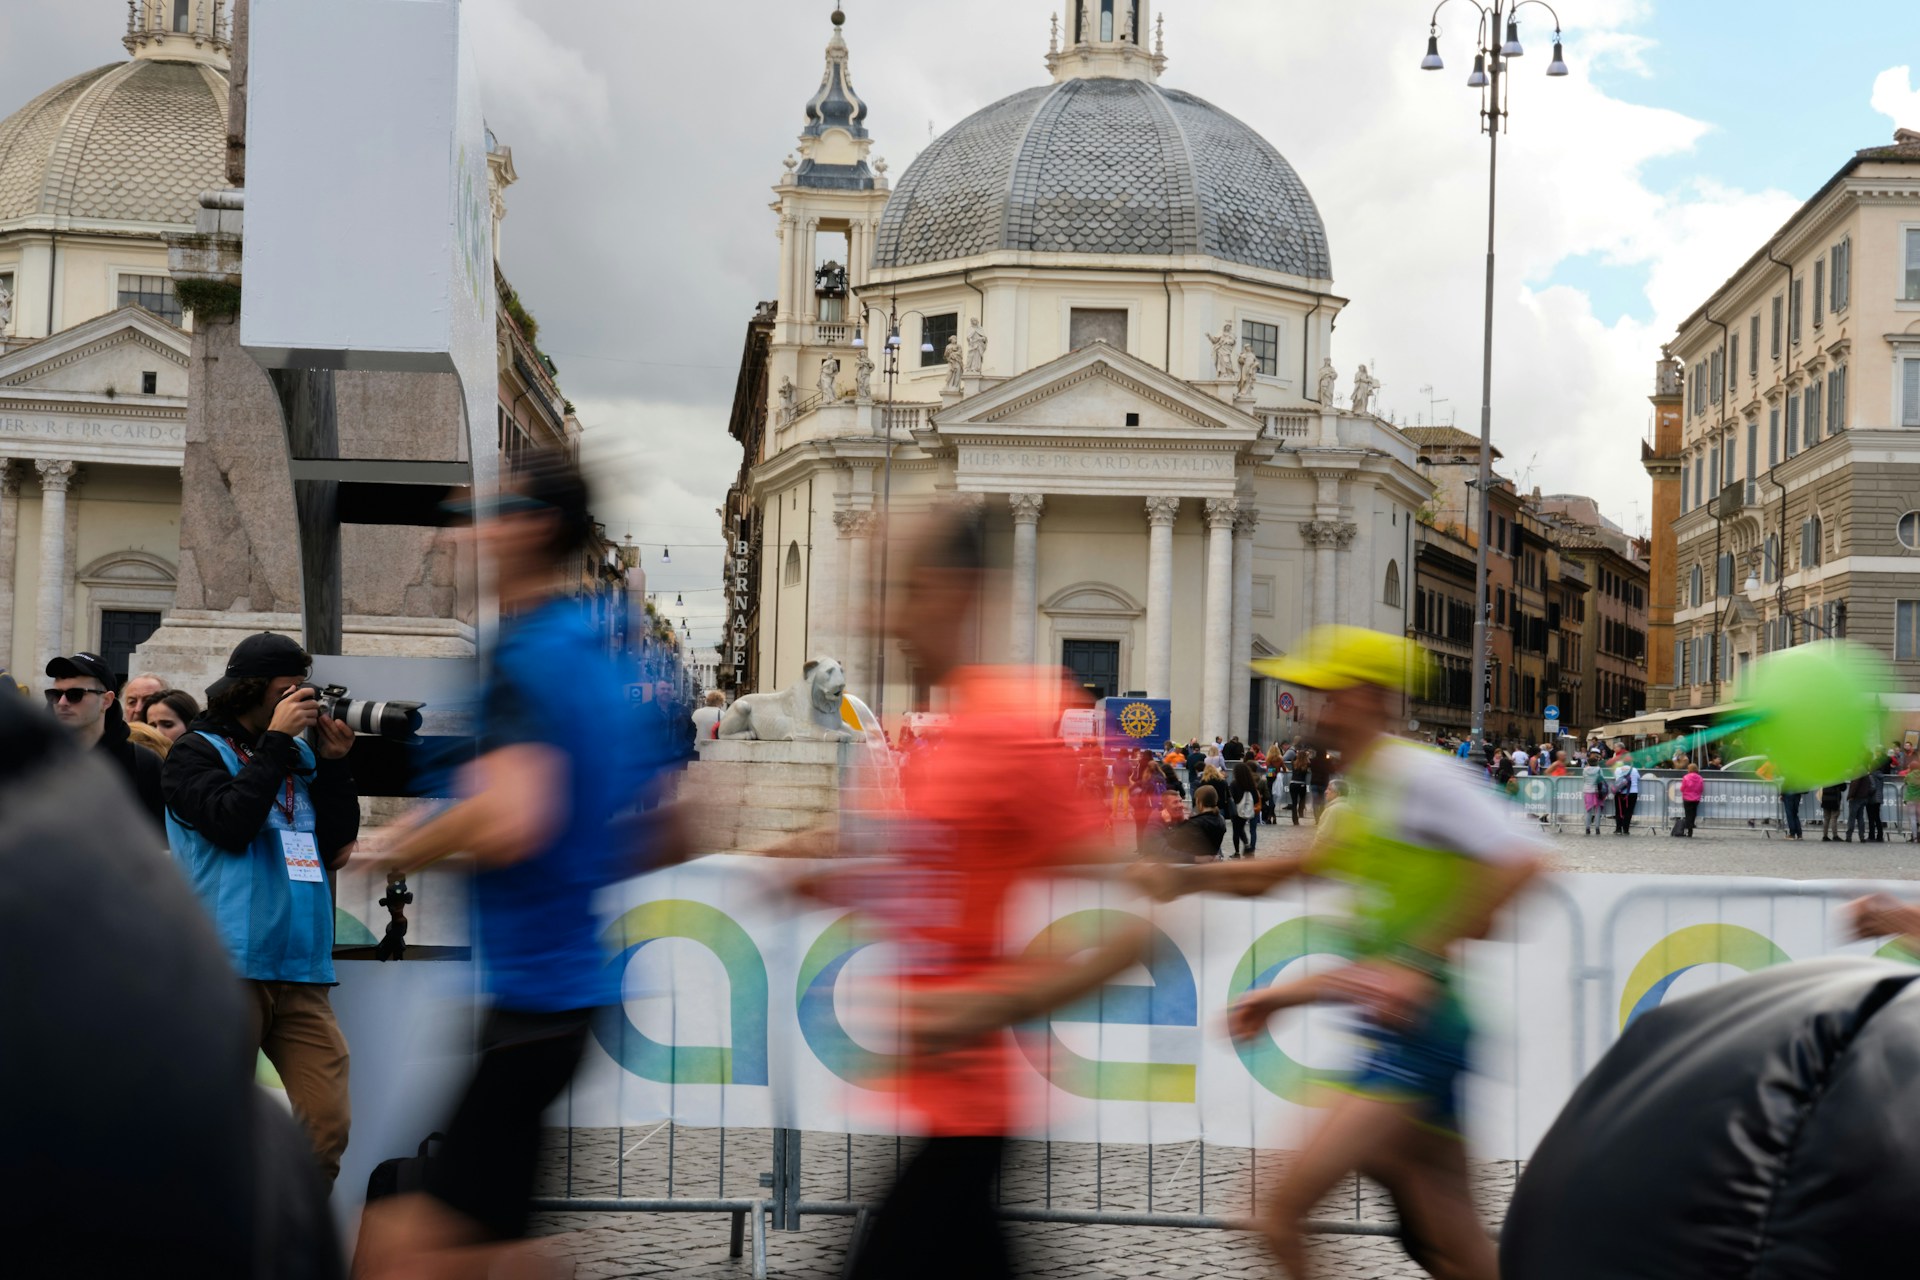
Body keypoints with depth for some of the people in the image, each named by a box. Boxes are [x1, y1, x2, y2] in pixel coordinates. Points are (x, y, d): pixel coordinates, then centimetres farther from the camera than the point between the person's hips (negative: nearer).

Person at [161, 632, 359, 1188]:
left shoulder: (302, 756, 18)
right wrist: (276, 741, -7)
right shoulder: (197, 752, 5)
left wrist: (334, 764, 4)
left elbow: (339, 843, 12)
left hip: (302, 971, 5)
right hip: (229, 963, -5)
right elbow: (231, 820, -13)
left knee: (327, 1121, -3)